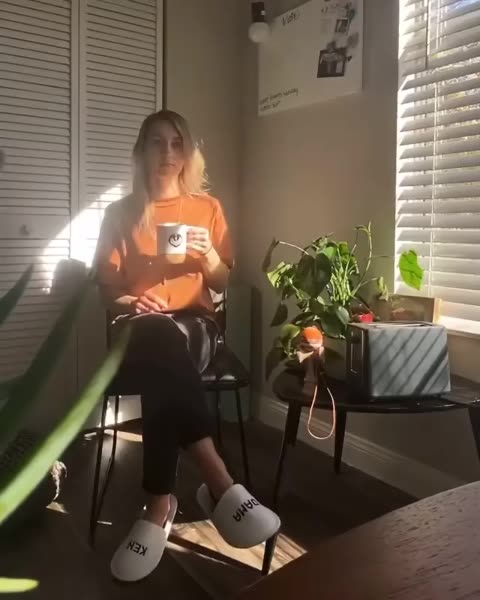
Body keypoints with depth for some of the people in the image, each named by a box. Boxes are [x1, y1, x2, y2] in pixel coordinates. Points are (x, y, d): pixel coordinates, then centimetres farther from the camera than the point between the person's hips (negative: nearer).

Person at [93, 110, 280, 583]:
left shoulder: (207, 207, 14)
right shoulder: (121, 213, 12)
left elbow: (222, 284, 14)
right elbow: (105, 285, 9)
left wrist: (208, 254, -7)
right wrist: (128, 301, -14)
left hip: (194, 324, 1)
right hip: (140, 327, 0)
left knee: (162, 372, -37)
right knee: (160, 337, -40)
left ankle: (159, 506, -30)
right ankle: (218, 482, -38)